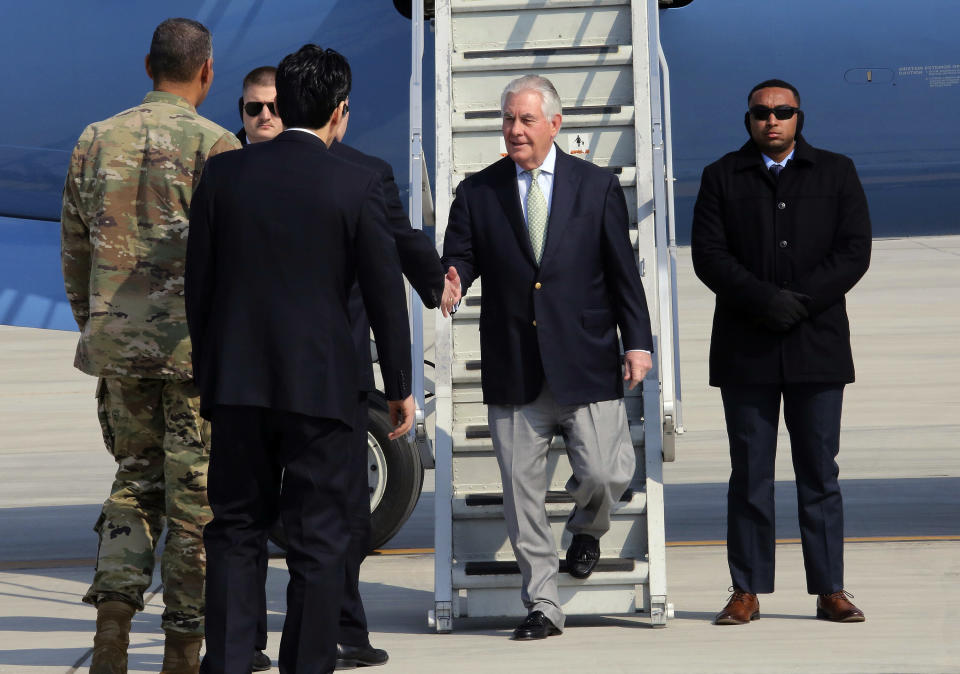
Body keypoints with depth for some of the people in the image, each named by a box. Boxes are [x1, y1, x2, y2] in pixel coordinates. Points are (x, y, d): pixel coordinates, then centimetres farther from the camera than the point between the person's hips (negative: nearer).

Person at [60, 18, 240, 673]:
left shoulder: (96, 141, 7)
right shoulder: (214, 145, -8)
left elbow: (75, 253, 11)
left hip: (117, 342, 4)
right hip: (196, 345, -4)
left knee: (135, 479, 17)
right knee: (195, 496, 4)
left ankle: (113, 615, -1)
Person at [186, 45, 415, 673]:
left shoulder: (223, 173, 0)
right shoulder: (357, 184, -7)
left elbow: (198, 283, 5)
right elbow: (385, 291, -4)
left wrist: (207, 374, 15)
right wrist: (400, 386, 6)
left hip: (236, 383, 3)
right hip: (321, 385, -2)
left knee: (235, 530, 11)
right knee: (318, 539, 5)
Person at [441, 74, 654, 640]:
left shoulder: (598, 187, 6)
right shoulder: (478, 193, 8)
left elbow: (623, 272, 7)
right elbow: (458, 260, 5)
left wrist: (638, 341, 0)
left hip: (585, 365, -1)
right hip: (513, 371, 1)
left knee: (606, 475, -10)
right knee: (523, 492, 2)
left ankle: (587, 528, 27)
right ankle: (543, 608, 14)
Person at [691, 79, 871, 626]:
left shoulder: (836, 173, 10)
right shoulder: (722, 177, 9)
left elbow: (855, 251, 1)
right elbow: (709, 254, -2)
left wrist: (800, 301, -12)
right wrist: (765, 300, -15)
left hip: (818, 347, 0)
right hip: (746, 351, 0)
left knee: (820, 473, 3)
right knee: (750, 474, 2)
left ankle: (830, 590, 7)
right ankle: (748, 591, 7)